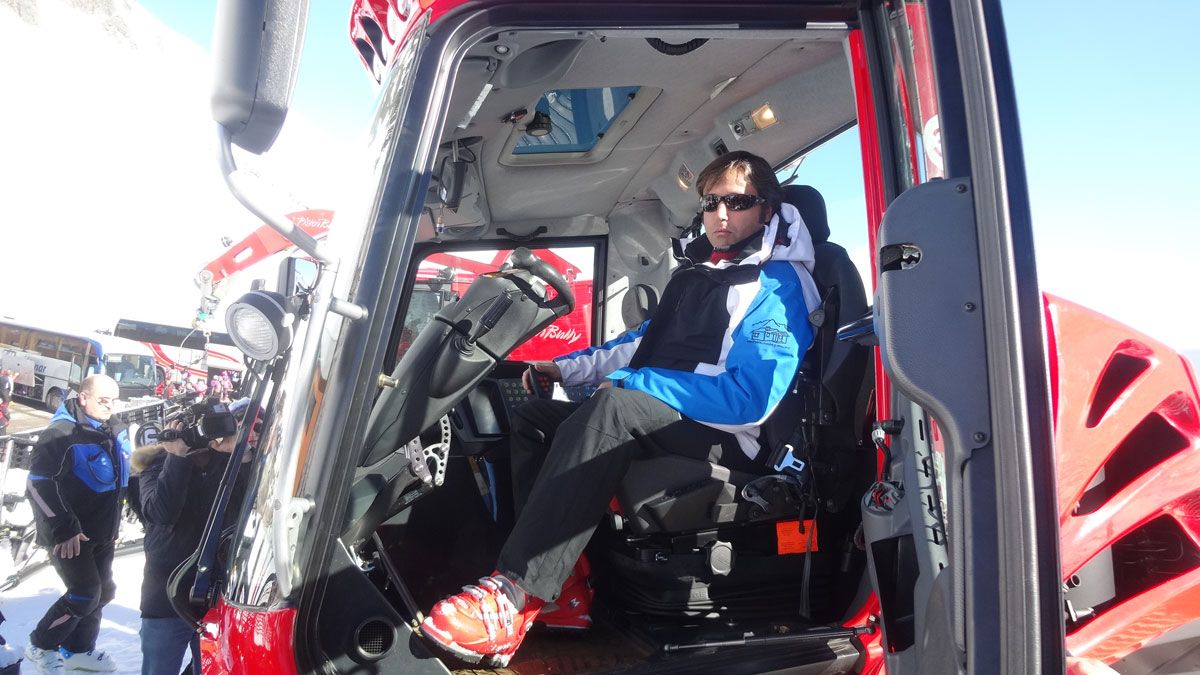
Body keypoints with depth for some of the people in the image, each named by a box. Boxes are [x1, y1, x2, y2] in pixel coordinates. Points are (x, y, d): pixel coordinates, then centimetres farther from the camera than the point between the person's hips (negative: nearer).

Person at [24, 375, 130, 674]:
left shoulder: (116, 429, 5)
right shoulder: (61, 433, -18)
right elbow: (39, 484, -21)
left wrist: (115, 521, 17)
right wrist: (64, 530, -23)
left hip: (103, 533, 8)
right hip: (69, 535, -8)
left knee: (102, 591, 13)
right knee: (85, 593, -9)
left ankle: (78, 650, 30)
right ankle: (40, 647, 13)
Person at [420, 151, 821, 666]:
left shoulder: (777, 286, -8)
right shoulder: (697, 271, 20)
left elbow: (749, 396, -21)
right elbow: (644, 342, 29)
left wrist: (632, 384, -21)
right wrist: (564, 367, 17)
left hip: (729, 440, -10)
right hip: (657, 420, 10)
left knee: (616, 406, -36)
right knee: (534, 417, 4)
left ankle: (515, 595, -38)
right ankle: (563, 586, -14)